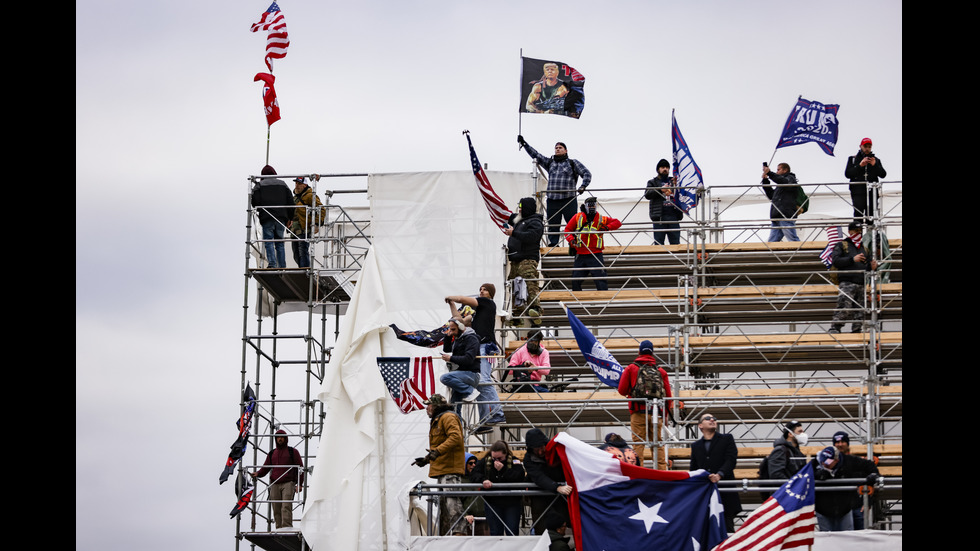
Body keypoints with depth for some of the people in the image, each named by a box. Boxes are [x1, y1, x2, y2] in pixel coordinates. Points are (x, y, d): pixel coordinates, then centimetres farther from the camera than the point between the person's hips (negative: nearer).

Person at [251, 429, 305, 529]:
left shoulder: (292, 452, 10)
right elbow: (265, 468, 19)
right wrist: (257, 474, -4)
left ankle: (287, 528, -30)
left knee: (286, 506, -19)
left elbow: (300, 468, 6)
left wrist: (299, 484, -5)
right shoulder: (272, 454, 21)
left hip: (288, 484, -4)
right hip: (275, 485, 4)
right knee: (276, 510, -3)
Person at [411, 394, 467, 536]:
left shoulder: (448, 417, -8)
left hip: (450, 470, -11)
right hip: (441, 470, 11)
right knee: (443, 503, 11)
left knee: (452, 501, -18)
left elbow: (455, 437, -23)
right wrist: (426, 459, 30)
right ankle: (443, 534, 14)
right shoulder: (437, 421, 26)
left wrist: (438, 451, -28)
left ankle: (459, 531, -24)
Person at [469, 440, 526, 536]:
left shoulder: (514, 461, -4)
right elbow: (473, 475, -1)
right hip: (493, 502, 2)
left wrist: (503, 470, -23)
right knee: (495, 532, 4)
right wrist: (483, 480, -21)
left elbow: (520, 477, -19)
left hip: (512, 502, -2)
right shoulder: (485, 461, 4)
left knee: (512, 531, 0)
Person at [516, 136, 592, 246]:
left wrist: (583, 186, -13)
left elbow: (587, 174, 4)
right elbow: (535, 154, 15)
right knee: (552, 225, 3)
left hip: (569, 200, -4)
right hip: (552, 200, 4)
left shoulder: (573, 163, 8)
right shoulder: (549, 162, 19)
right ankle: (552, 244, 5)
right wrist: (524, 144, 5)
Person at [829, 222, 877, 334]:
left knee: (860, 312, 0)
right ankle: (834, 329, -23)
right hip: (846, 283, -6)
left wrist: (872, 267, 2)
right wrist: (852, 259, -13)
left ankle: (856, 331, 3)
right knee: (844, 308, -21)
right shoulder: (841, 246, 11)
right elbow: (835, 261, -4)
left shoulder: (865, 249, 26)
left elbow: (867, 268, 28)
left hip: (861, 285, 6)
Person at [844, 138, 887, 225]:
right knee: (858, 215, -13)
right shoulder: (853, 159, 12)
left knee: (871, 215, -2)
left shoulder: (876, 160, 17)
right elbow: (847, 174, 0)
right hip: (858, 193, -2)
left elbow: (883, 174, 8)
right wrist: (860, 165, -11)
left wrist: (875, 165, -8)